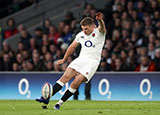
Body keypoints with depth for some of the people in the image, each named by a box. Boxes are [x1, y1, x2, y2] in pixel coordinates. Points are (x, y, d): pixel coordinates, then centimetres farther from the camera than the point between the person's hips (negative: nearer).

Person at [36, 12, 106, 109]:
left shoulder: (99, 33, -6)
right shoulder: (81, 35, 11)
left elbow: (102, 28, -30)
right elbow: (72, 47, 25)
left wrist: (100, 20, -54)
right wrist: (64, 60, 31)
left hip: (93, 61, -5)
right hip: (81, 59, 5)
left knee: (77, 82, -20)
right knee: (66, 76, -15)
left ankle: (60, 102, -8)